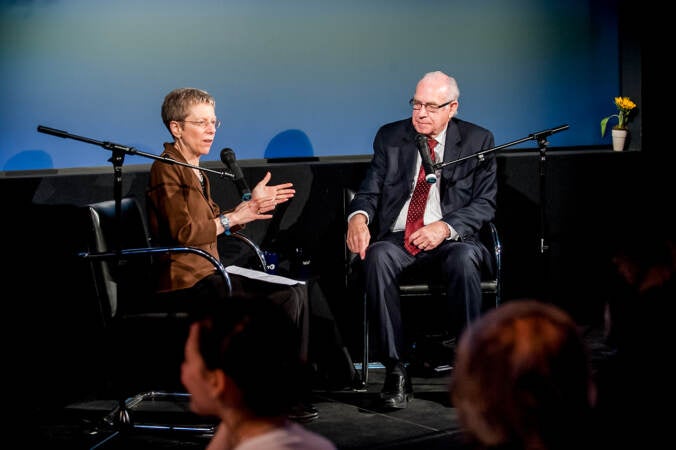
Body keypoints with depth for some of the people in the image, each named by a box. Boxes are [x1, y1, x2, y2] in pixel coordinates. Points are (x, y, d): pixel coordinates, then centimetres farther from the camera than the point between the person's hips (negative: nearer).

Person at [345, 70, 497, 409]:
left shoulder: (477, 140, 6)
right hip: (397, 237, 1)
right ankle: (395, 371, -30)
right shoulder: (390, 137, 11)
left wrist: (445, 227, -17)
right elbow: (370, 191, 8)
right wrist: (358, 216, -17)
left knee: (464, 259, -37)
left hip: (451, 239, -1)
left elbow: (484, 203, 1)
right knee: (378, 257, -34)